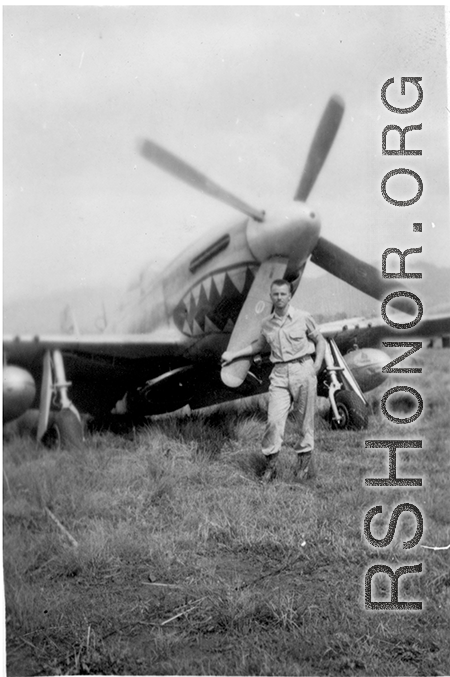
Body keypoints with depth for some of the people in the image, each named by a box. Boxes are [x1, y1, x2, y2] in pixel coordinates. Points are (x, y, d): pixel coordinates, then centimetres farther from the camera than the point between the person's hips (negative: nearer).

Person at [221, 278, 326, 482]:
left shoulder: (303, 318, 0)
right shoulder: (266, 323, 8)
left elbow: (319, 340, 12)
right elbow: (259, 345, 27)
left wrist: (317, 365, -1)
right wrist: (233, 354, 23)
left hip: (303, 369, -2)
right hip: (279, 373, 2)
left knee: (305, 419, 4)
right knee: (274, 419, -8)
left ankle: (305, 460, 18)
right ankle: (270, 464, 3)